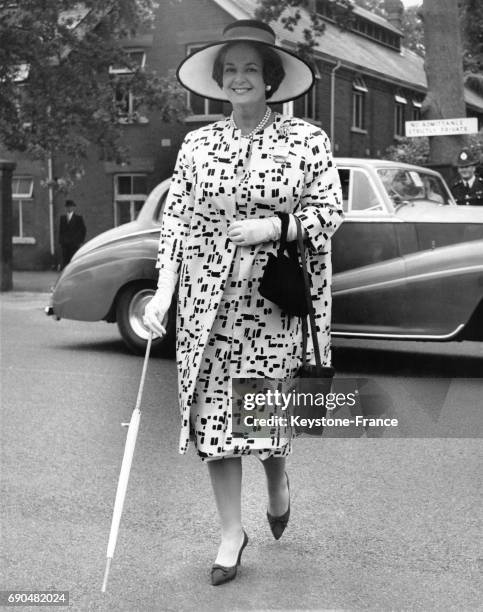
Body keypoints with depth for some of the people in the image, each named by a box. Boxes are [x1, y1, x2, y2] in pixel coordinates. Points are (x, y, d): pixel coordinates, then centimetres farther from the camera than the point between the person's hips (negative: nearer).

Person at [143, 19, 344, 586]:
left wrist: (271, 226, -16)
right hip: (208, 299, 2)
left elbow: (330, 212, 0)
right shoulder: (198, 144, 6)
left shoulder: (307, 140, 0)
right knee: (213, 412, 3)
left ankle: (277, 479, 38)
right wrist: (162, 292, -4)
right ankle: (231, 531, 19)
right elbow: (176, 219, 5)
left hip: (275, 301, -2)